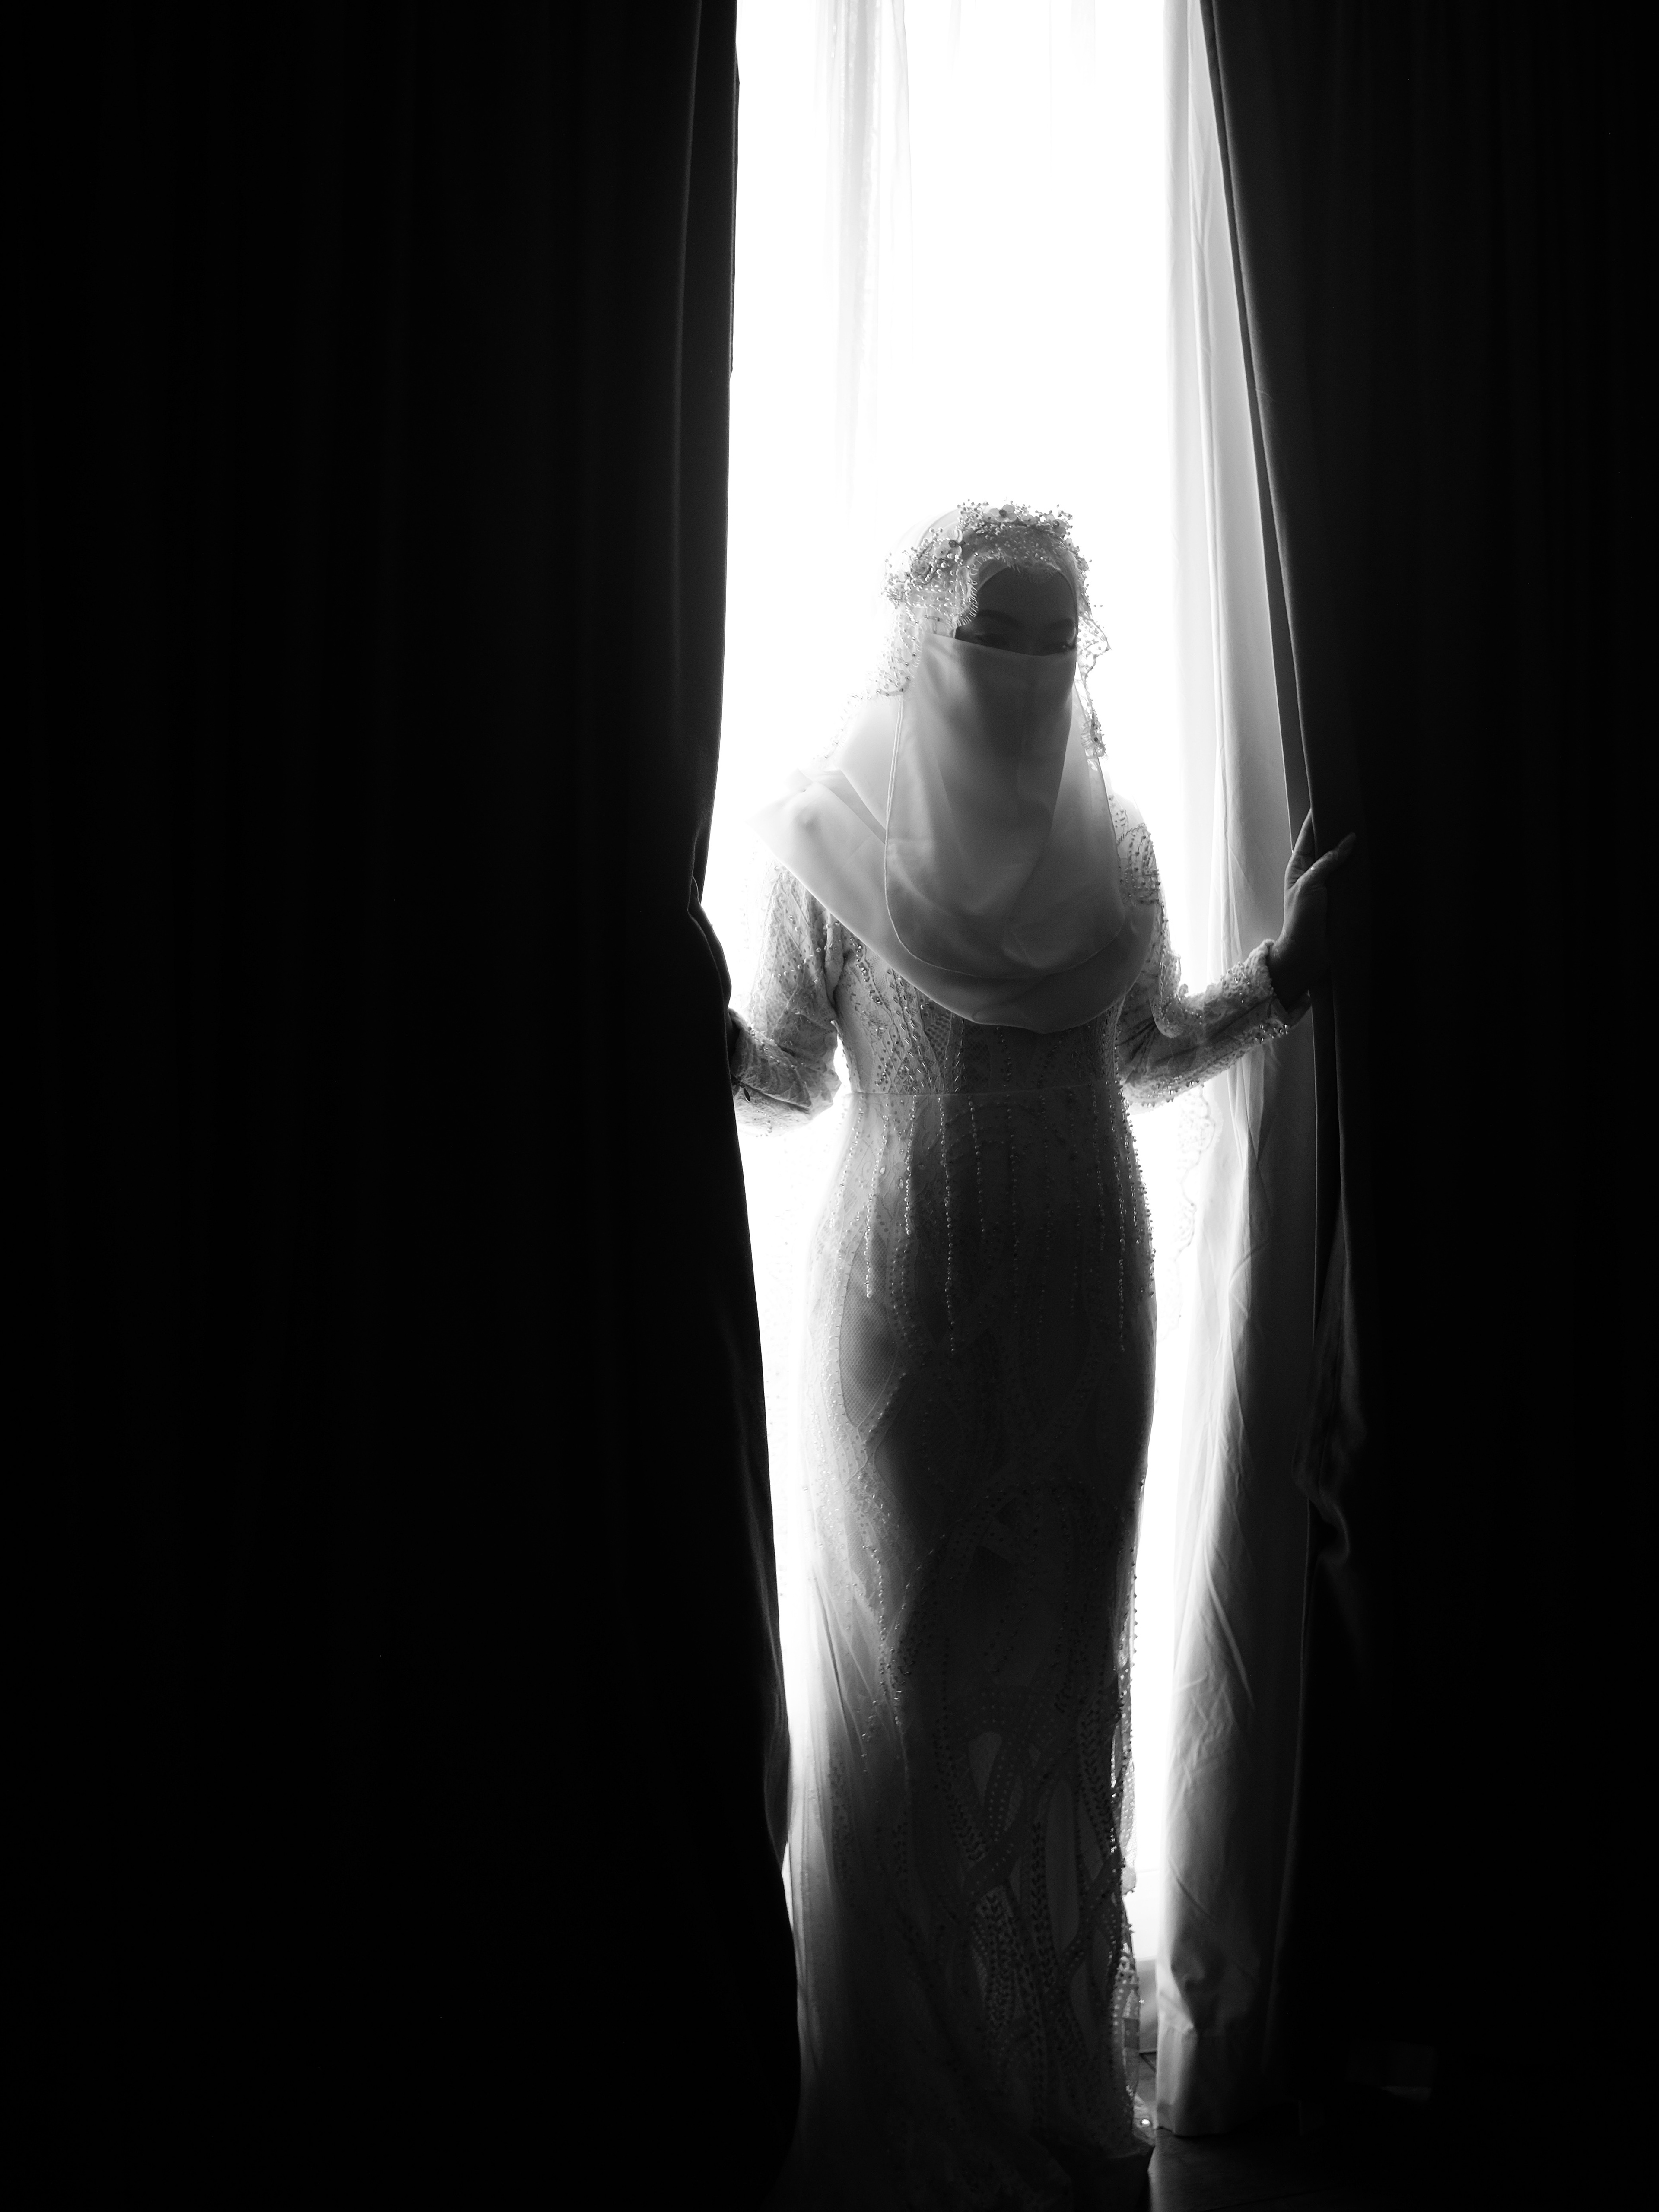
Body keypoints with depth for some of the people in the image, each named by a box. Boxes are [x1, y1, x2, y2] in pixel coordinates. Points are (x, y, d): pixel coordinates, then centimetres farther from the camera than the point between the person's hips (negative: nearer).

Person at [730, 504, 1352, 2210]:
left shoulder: (1111, 841, 6)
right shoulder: (831, 837, -4)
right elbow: (780, 1078, -2)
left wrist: (1283, 971, 5)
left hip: (1081, 1296, 4)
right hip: (906, 1296, -3)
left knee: (1064, 1655, 9)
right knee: (903, 1657, 1)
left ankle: (1056, 2043, 29)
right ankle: (897, 2074, 21)